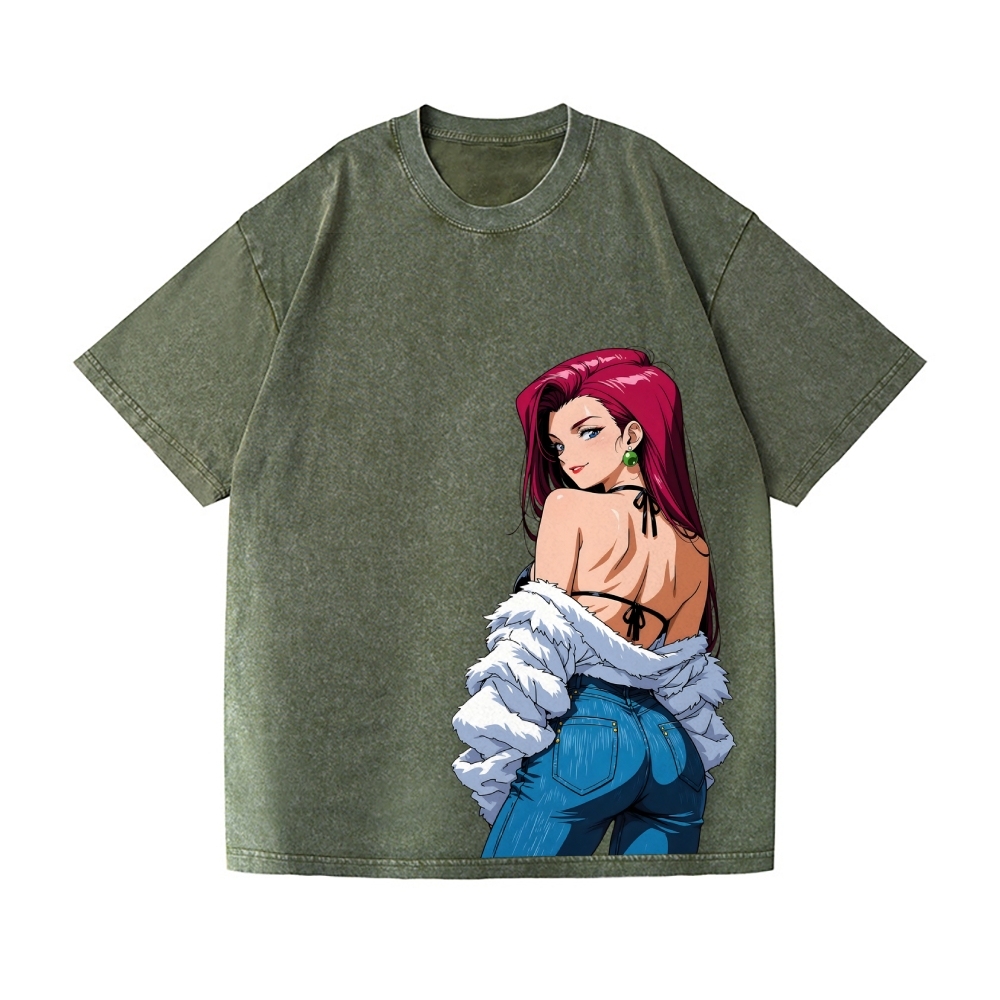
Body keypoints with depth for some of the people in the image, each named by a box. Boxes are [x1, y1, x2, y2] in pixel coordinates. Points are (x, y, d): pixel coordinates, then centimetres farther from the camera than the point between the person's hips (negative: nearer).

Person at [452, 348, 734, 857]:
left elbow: (540, 637, -4)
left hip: (586, 733, -6)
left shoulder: (569, 506, 0)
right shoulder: (695, 546, 15)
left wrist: (503, 751, -2)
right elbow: (682, 672, 16)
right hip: (676, 749, 7)